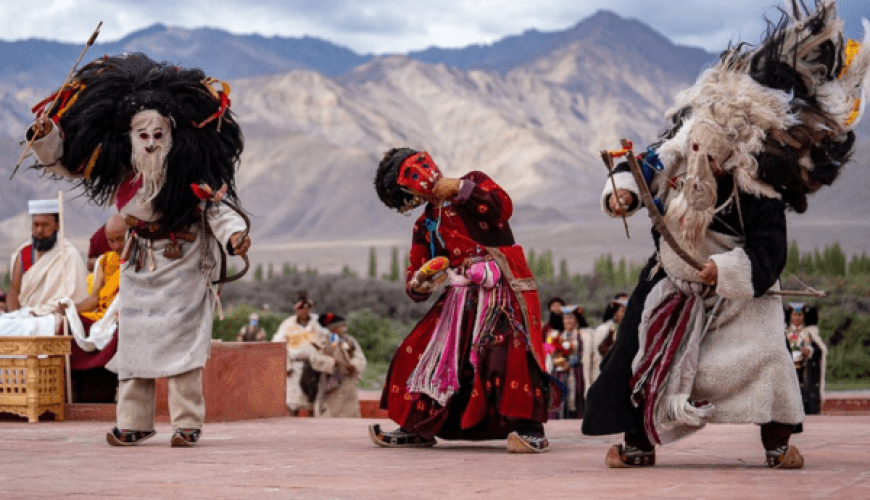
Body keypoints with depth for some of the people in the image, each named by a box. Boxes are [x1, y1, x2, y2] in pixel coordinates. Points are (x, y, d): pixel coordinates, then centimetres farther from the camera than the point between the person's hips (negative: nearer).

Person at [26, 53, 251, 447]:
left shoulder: (192, 173, -19)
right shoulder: (118, 170, -8)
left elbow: (217, 206, -18)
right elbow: (65, 161, 2)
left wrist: (233, 233, -37)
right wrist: (45, 134, -16)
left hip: (183, 265, -4)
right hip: (140, 264, 4)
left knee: (181, 339, -7)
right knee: (133, 339, 5)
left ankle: (187, 423, 0)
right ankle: (133, 423, 12)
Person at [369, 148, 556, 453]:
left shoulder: (473, 183, 5)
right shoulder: (426, 226, 16)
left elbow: (502, 207, -18)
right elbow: (413, 286, 15)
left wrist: (459, 188, -14)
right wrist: (420, 284, -9)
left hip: (502, 290, -6)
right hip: (462, 297, 6)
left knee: (506, 348, -28)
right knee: (419, 351, 3)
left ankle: (529, 428, -26)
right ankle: (419, 428, 19)